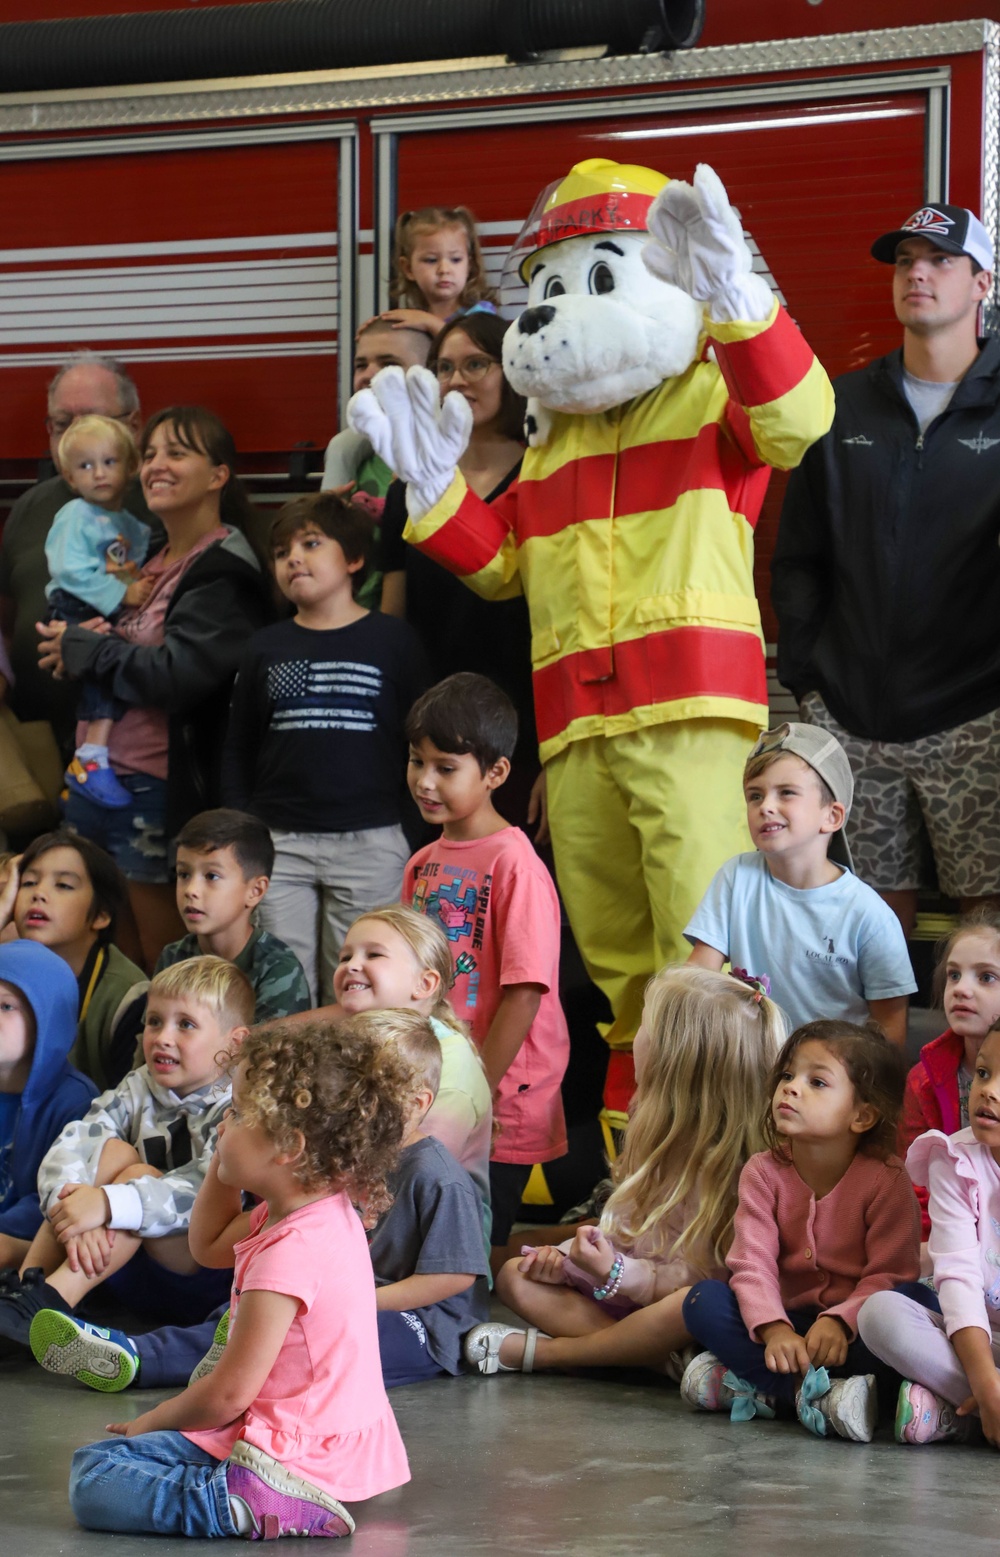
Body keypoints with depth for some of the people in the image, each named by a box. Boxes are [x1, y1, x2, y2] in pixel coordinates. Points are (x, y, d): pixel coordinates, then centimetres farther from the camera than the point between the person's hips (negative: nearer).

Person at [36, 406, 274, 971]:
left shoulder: (224, 572, -12)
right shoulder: (152, 561, 16)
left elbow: (174, 673, -22)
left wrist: (82, 647, -10)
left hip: (162, 793, -9)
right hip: (102, 773, 9)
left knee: (161, 958, 0)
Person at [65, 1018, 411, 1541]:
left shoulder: (291, 1252, -25)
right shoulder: (328, 1217, 7)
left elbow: (229, 1393, -20)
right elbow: (209, 1242, 26)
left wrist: (152, 1422, -2)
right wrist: (228, 1155, 13)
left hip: (299, 1455, -11)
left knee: (93, 1482, -17)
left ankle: (250, 1503, -29)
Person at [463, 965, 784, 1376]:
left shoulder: (717, 1164, -17)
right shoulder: (654, 1137, 10)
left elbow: (694, 1277, -19)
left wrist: (614, 1272, -30)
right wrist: (566, 1259, 0)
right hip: (616, 1298, 9)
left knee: (688, 1306, -41)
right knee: (515, 1276, -4)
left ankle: (541, 1351, -30)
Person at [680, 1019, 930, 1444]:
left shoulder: (887, 1181, -10)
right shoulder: (763, 1173, -2)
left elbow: (890, 1273, -15)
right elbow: (753, 1264, -11)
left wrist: (839, 1321, -33)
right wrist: (774, 1330, -31)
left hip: (850, 1327, -2)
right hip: (790, 1322, 2)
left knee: (917, 1300, -32)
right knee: (703, 1301, -21)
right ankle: (820, 1392, -37)